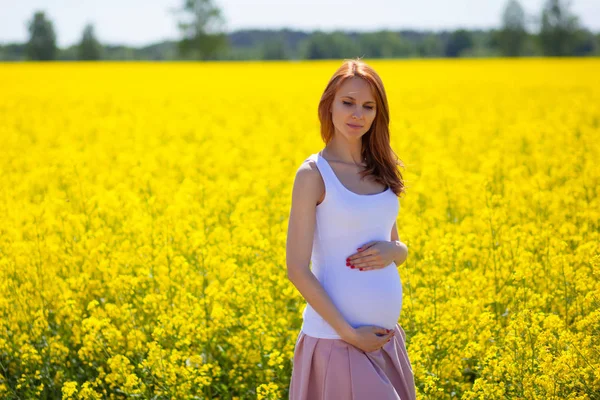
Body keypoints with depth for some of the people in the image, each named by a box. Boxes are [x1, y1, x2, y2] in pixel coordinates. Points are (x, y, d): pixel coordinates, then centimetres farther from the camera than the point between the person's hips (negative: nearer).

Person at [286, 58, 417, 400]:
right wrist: (348, 332, -16)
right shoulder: (314, 173, -9)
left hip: (386, 336, 6)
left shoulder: (380, 171, 8)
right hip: (337, 336, -6)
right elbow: (298, 268, -12)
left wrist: (392, 250, -6)